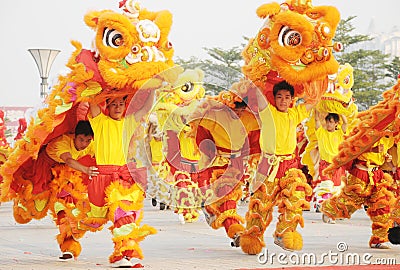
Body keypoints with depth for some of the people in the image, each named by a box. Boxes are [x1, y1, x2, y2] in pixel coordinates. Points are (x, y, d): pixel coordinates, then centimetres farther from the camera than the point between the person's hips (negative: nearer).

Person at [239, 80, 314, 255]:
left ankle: (283, 235, 6)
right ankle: (252, 236, 6)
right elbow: (258, 93, -10)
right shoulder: (269, 112, 1)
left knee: (295, 200, -7)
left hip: (290, 165, 4)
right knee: (262, 202, -4)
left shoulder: (295, 114, 14)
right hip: (270, 164, -4)